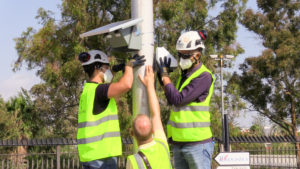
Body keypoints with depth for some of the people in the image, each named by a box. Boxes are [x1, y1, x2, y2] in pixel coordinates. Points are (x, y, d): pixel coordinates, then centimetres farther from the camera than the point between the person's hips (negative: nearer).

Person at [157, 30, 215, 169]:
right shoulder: (184, 74, 13)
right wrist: (162, 78, 10)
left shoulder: (204, 76, -14)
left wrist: (165, 76, -8)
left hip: (197, 143, -8)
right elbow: (171, 100, 21)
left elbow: (178, 99, -20)